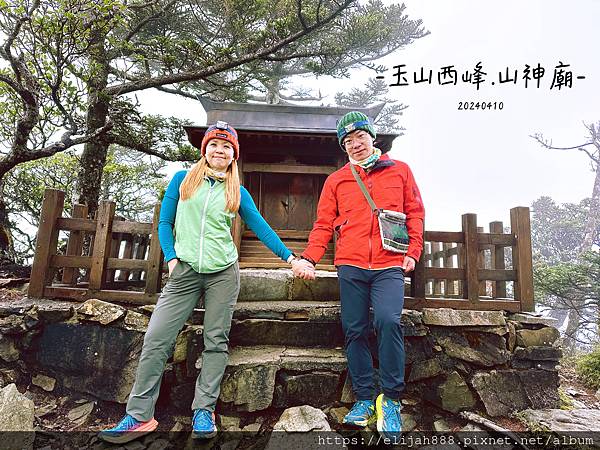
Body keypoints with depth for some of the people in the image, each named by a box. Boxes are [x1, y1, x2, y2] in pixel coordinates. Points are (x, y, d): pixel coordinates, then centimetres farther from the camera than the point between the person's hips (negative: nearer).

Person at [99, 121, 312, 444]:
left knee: (216, 341, 4)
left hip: (223, 273, 1)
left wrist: (290, 258, 4)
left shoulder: (237, 193, 8)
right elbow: (165, 222, 8)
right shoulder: (182, 179, 7)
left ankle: (204, 411, 16)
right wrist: (171, 258, -5)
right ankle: (140, 416, 9)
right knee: (156, 339, -3)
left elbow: (261, 228, 8)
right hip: (184, 273, 0)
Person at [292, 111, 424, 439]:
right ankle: (364, 399, 20)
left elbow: (415, 213, 12)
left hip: (389, 266, -1)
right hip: (350, 266, 2)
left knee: (388, 321, -19)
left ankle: (390, 398, 0)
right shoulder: (336, 180, 12)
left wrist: (412, 252, 1)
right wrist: (309, 258, -5)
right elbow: (323, 224, 8)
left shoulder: (399, 171, 12)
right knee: (355, 331, 4)